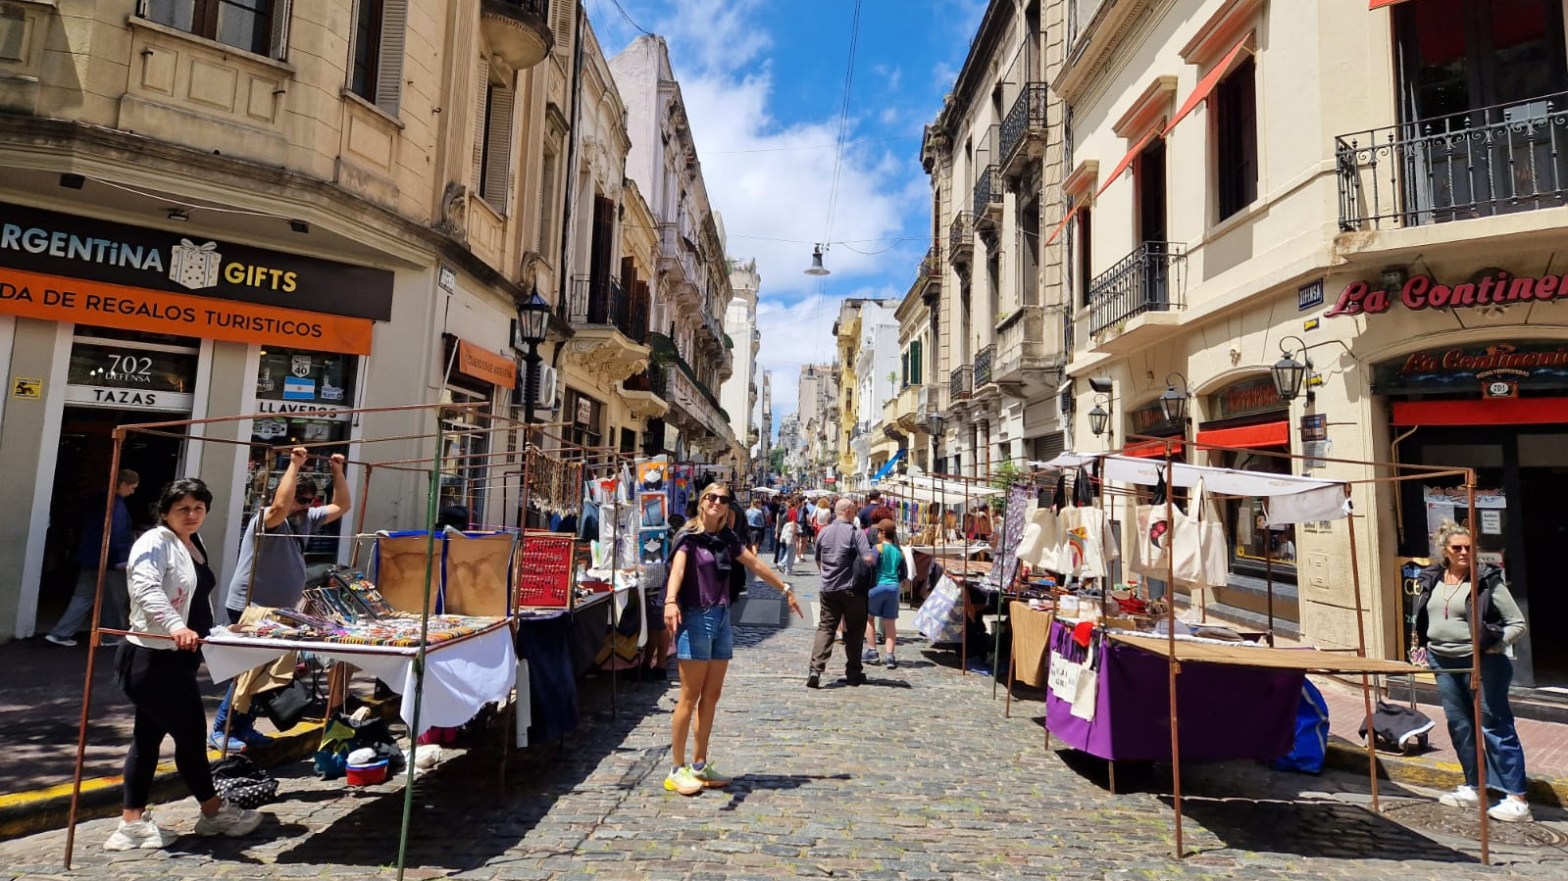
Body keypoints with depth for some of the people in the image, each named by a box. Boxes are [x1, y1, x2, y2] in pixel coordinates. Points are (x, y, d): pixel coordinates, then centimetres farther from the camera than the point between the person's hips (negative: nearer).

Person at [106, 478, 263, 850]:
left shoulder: (195, 544, 14)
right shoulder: (155, 543, -16)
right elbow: (146, 588, -34)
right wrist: (175, 627, -47)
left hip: (174, 658, 10)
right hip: (151, 659, -10)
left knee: (149, 735, 13)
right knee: (191, 731, 1)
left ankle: (132, 823, 21)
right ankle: (214, 811, 17)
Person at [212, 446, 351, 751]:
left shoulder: (306, 520, 7)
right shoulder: (266, 519, -16)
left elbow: (342, 506, 12)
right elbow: (280, 506, -39)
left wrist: (337, 471, 3)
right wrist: (294, 465, -35)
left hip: (280, 610, 8)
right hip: (250, 608, -8)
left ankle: (243, 727, 24)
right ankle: (221, 730, 7)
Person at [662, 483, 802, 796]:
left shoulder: (727, 538, 11)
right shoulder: (689, 536, -9)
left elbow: (755, 564, 22)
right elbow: (677, 569, -26)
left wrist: (785, 589, 28)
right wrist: (670, 601, -45)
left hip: (721, 618, 7)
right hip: (695, 618, -7)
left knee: (712, 695, 11)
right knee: (690, 697, -3)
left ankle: (699, 765, 22)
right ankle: (677, 770, 7)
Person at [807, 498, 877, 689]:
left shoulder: (824, 532, 7)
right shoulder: (855, 533, -10)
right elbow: (868, 559, -20)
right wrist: (876, 559, 1)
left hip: (828, 589, 4)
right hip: (850, 589, -4)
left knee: (825, 628, 4)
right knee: (854, 631, 9)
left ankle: (815, 670, -11)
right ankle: (853, 673, 17)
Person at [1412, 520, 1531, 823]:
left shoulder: (1487, 580, -8)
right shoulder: (1432, 579, 7)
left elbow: (1518, 623, -6)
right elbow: (1423, 617, 20)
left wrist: (1497, 644, -16)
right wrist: (1422, 643, 10)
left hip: (1481, 662, -6)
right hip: (1443, 663, 6)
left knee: (1495, 727, -3)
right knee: (1459, 726, 14)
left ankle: (1517, 800, 3)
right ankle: (1473, 788, 27)